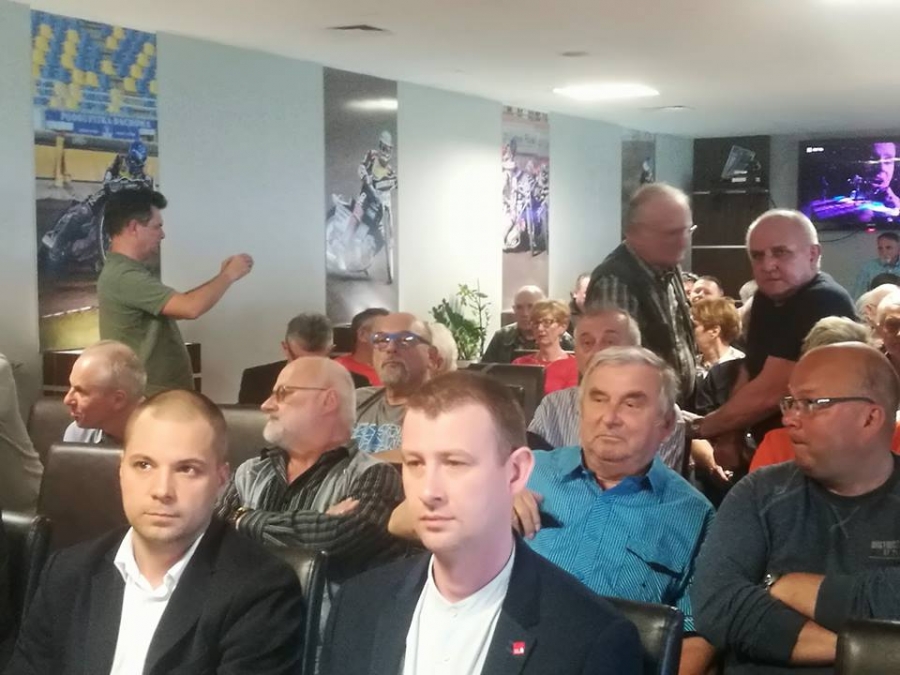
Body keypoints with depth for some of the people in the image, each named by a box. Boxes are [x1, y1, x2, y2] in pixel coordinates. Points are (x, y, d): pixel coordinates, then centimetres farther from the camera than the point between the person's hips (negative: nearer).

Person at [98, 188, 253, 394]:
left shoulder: (128, 271, 15)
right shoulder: (124, 276, -20)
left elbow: (177, 306, 18)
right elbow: (191, 307, -26)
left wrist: (222, 276, 9)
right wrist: (229, 275, -10)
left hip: (159, 394, 11)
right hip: (149, 397, -11)